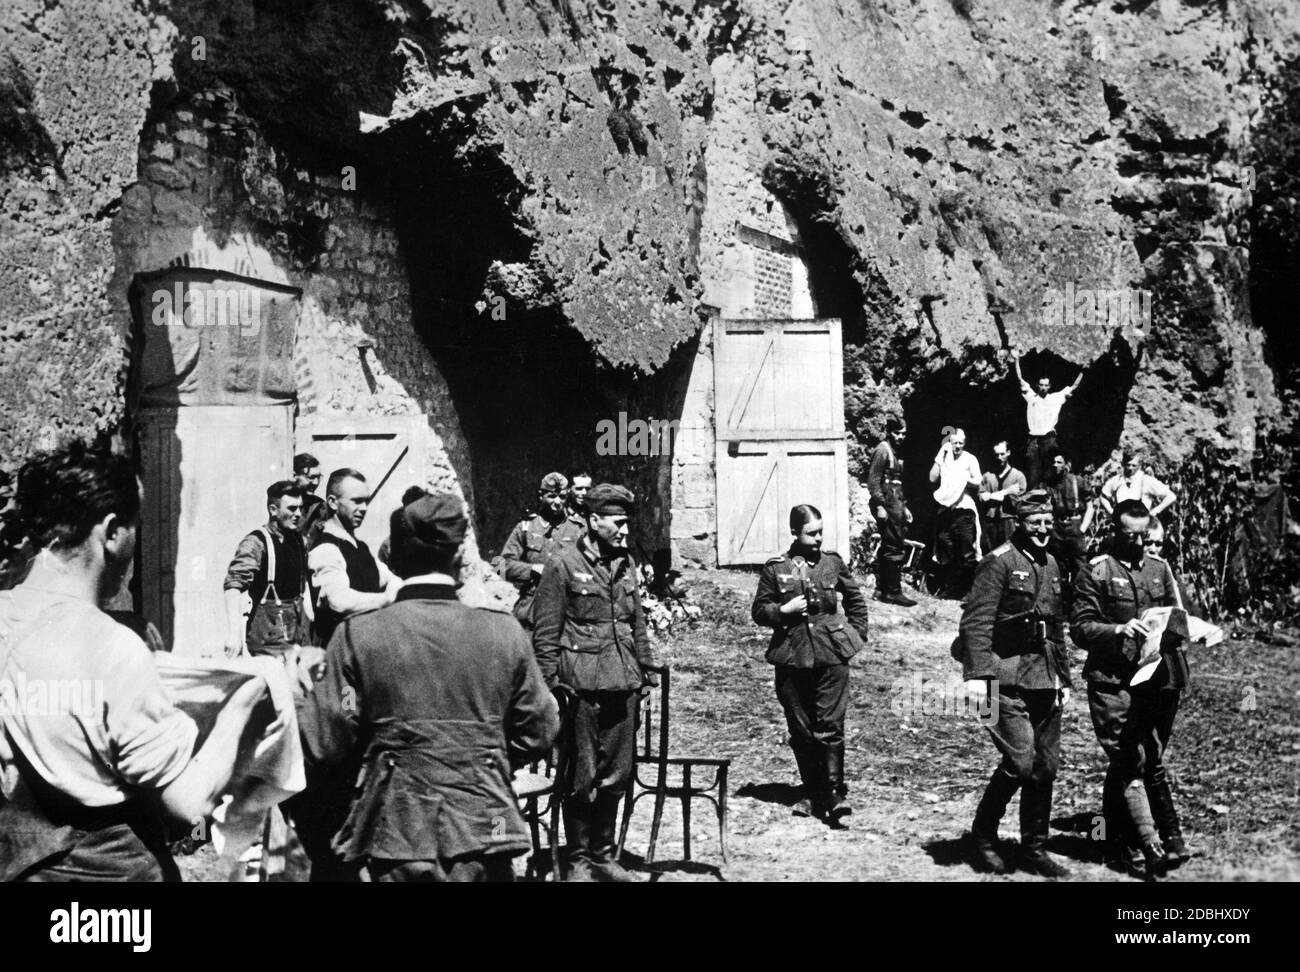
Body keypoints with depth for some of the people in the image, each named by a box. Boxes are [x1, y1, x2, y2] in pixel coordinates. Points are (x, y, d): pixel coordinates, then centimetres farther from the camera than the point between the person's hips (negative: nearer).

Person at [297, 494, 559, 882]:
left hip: (398, 832, -1)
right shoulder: (505, 631, -3)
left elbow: (321, 743, -6)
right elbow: (539, 733, 5)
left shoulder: (357, 635, -9)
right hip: (485, 831, 2)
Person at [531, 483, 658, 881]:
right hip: (583, 684, -6)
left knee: (617, 774, 12)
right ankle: (579, 859, 14)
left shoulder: (626, 564, 12)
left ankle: (604, 853, 25)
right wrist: (550, 683, -11)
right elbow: (545, 631, -7)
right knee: (582, 777, 2)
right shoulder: (564, 564, -6)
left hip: (623, 684, 6)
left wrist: (646, 669, 14)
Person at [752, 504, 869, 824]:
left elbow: (856, 600, 19)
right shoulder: (775, 569, 2)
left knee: (830, 725, -8)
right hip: (792, 657, 1)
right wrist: (784, 610, -9)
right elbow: (758, 611, 8)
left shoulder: (833, 562, 6)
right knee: (801, 730, 7)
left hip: (832, 654, 0)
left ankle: (835, 794, -6)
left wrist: (856, 633, 11)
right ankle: (813, 794, 18)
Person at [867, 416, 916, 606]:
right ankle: (893, 592, -7)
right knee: (895, 548, -10)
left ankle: (884, 590, 17)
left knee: (890, 548, 12)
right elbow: (873, 481, -16)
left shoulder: (894, 452, 19)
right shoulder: (882, 450, -10)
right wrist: (879, 506, -22)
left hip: (895, 505, 10)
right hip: (887, 504, -10)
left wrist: (904, 507, 23)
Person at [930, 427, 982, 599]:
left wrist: (965, 478, -16)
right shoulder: (943, 458, 12)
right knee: (945, 552, 3)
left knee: (967, 552, -5)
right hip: (945, 510, 3)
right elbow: (933, 478, 1)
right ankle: (947, 588, 10)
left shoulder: (970, 459, 6)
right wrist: (940, 457, -2)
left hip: (964, 510, -3)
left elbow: (977, 483, 2)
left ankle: (967, 589, -2)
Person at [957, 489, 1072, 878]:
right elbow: (976, 622, -16)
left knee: (1046, 767, 8)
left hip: (1044, 680, 8)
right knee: (1020, 762, -13)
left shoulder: (1051, 565, 17)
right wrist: (976, 675, -24)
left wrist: (1064, 679, 22)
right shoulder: (999, 562, -8)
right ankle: (982, 837, 6)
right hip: (1008, 680, -8)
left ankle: (1034, 849, 20)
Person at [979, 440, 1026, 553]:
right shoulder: (987, 476, 12)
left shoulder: (1018, 475, 5)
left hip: (1009, 521, -2)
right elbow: (982, 498, 0)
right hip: (990, 522, 2)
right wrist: (1006, 492, -7)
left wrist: (993, 496, -3)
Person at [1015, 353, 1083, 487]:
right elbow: (1020, 379, 8)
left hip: (1049, 439, 0)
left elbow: (1074, 386, 12)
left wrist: (1082, 371, 7)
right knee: (1033, 472, -3)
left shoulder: (1057, 397, 11)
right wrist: (1017, 360, 5)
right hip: (1034, 439, 0)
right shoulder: (1031, 396, 10)